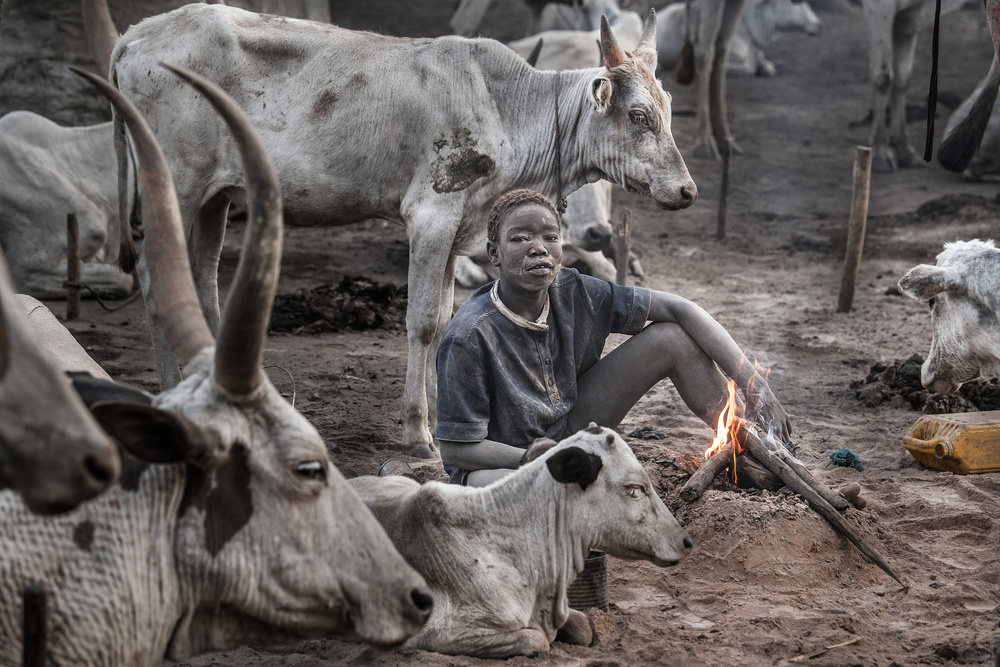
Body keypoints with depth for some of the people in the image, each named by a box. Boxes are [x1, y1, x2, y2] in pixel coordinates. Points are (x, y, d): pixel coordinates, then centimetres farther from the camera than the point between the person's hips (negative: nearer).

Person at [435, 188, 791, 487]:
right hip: (502, 461, -6)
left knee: (675, 337, -5)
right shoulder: (471, 336, -28)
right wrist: (529, 458, -35)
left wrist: (752, 383, -18)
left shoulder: (573, 294, -14)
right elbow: (455, 448, -22)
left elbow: (678, 308, -11)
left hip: (567, 430, 6)